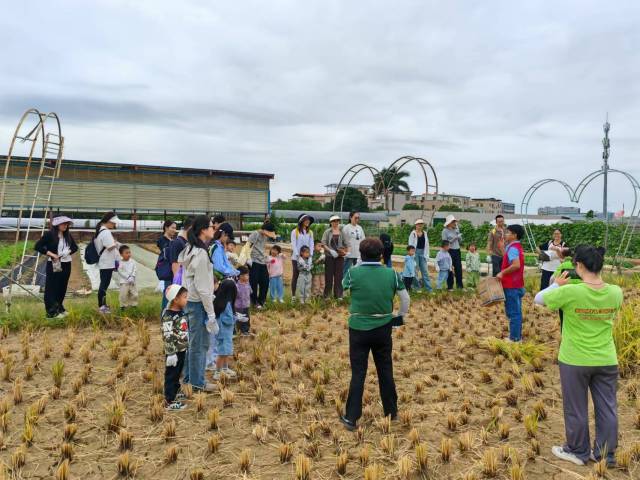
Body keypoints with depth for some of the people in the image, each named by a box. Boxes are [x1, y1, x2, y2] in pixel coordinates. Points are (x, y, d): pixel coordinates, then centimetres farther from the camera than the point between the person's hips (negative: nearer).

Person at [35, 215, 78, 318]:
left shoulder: (68, 235, 7)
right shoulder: (49, 234, -8)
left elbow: (75, 247, 17)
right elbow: (37, 246, -9)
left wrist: (69, 251, -5)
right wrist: (51, 254, -16)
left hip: (66, 264, 5)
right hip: (53, 265, -5)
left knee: (62, 288, 12)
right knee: (52, 288, -1)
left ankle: (59, 308, 25)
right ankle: (52, 311, 3)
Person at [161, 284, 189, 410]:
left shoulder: (181, 313, 7)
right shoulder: (168, 316, -21)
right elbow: (167, 336, -22)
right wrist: (171, 353, -22)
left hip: (182, 350, 9)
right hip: (174, 351, -9)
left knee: (177, 374, 21)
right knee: (171, 375, 1)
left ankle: (175, 393, 37)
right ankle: (169, 401, 8)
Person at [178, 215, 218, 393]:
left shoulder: (189, 250, 8)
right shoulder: (201, 254, -20)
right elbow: (202, 287, -20)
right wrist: (211, 313, -15)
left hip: (188, 301, 9)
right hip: (198, 303, -9)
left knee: (193, 341, 20)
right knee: (200, 344, 3)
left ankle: (189, 376, 32)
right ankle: (197, 383, 16)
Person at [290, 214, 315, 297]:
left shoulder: (310, 232, 10)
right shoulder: (295, 231, -1)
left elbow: (311, 245, 8)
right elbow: (293, 244, -5)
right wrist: (298, 255, -14)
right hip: (296, 257, -3)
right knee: (295, 275, 2)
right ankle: (293, 295, 7)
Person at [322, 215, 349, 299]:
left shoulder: (342, 232, 7)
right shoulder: (327, 232, 2)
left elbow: (346, 243, 7)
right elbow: (323, 243, -4)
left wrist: (346, 251, -9)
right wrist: (330, 250, -16)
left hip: (340, 256, 2)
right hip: (329, 256, -1)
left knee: (339, 275, 2)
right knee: (329, 275, 3)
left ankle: (338, 295, 9)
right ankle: (327, 295, 12)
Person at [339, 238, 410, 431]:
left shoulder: (353, 273, -11)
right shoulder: (391, 274, -7)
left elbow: (343, 286, 10)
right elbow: (405, 298, 2)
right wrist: (401, 316, 19)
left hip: (359, 329, -2)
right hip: (383, 329, 2)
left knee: (358, 373, 6)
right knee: (386, 371, 17)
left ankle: (351, 417, 10)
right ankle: (391, 411, 32)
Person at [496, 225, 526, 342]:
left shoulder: (512, 248, -17)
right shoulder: (518, 247, 14)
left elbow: (516, 265, -30)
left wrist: (502, 273, -20)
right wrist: (504, 273, 14)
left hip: (512, 286, -10)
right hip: (517, 285, 10)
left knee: (513, 312, -2)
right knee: (516, 312, 15)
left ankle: (514, 338, 4)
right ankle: (517, 336, 22)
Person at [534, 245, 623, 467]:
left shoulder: (569, 292, -23)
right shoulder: (615, 292, -9)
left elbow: (539, 299, -8)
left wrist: (557, 285, 6)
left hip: (575, 361, -4)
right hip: (606, 361, 4)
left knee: (576, 409, 14)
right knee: (607, 409, 17)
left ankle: (578, 452, 29)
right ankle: (605, 454, 30)